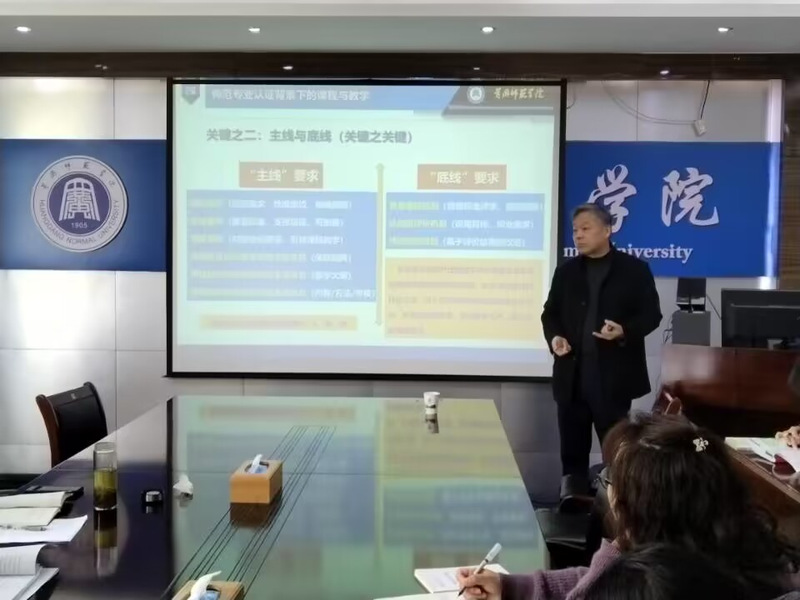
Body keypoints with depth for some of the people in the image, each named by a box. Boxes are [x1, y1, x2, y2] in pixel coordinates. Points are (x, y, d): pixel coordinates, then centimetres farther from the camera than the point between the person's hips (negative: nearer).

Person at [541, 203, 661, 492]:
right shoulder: (566, 271, 12)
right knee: (572, 451, 10)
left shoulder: (634, 269, 1)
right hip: (572, 375, 4)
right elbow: (550, 313, 15)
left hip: (613, 377, -3)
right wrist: (553, 336, -6)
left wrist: (625, 331, -20)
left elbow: (651, 314, -1)